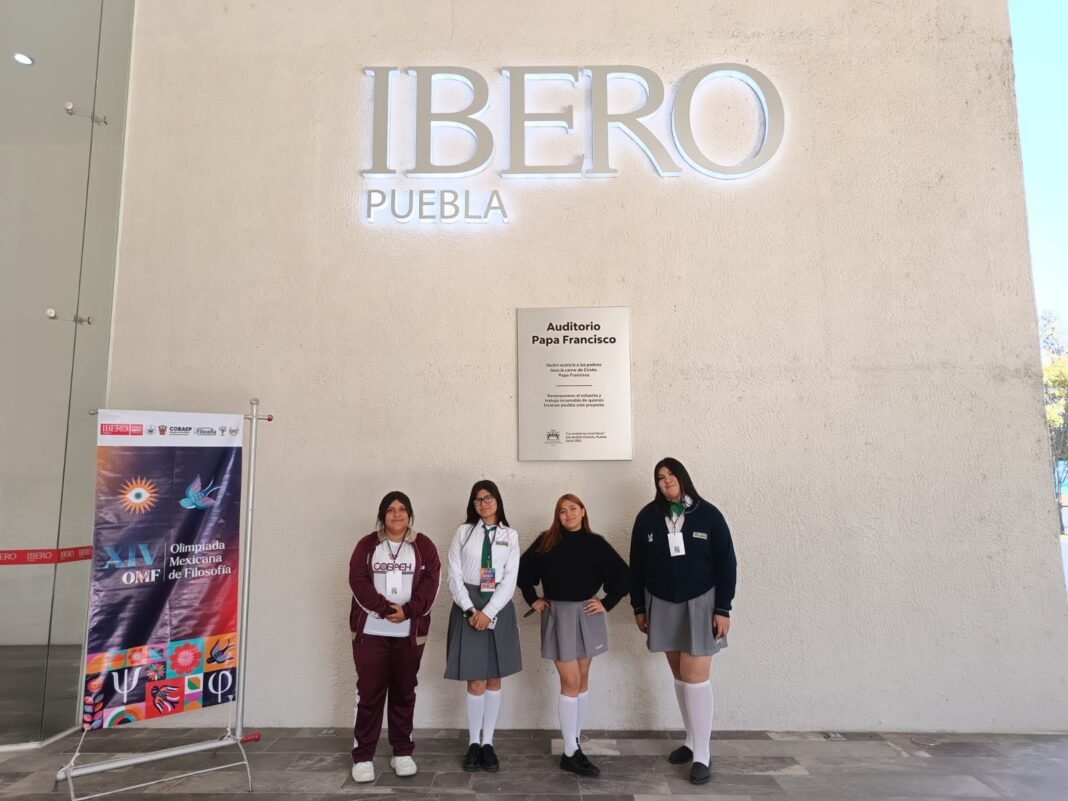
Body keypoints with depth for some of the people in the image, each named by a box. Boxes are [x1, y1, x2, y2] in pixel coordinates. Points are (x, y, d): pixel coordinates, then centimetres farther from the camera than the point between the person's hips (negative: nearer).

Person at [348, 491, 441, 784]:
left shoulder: (423, 546, 4)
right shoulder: (367, 545, 4)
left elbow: (431, 582, -5)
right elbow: (358, 581, -7)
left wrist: (407, 610, -19)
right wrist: (386, 608, -19)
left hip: (409, 633, 1)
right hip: (371, 631, -1)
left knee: (404, 692, 10)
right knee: (369, 693, 2)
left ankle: (402, 752, 22)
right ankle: (362, 756, 13)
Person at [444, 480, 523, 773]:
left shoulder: (510, 535, 4)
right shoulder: (463, 532, 3)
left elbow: (510, 579, -3)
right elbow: (454, 575, -2)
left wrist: (488, 613, -12)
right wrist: (470, 610, -12)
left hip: (498, 609, 1)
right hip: (468, 608, -1)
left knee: (494, 680, 8)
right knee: (475, 681, 1)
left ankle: (488, 743, 21)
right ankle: (473, 743, 17)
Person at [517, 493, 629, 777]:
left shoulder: (595, 543, -2)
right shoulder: (546, 541, -3)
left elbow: (624, 575, 0)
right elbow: (522, 570, 6)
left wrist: (607, 603, -5)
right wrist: (532, 599, 1)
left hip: (587, 615, 2)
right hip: (557, 615, -2)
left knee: (582, 679, 11)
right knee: (570, 682, -5)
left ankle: (574, 741, 24)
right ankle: (571, 753, 2)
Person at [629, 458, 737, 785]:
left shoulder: (708, 514, -8)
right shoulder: (647, 517, -2)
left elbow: (726, 563, -6)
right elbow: (636, 565, 4)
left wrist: (723, 608, -10)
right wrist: (638, 607, 4)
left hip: (700, 604, -3)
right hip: (662, 605, 3)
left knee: (695, 676, -5)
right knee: (680, 676, 10)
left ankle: (701, 755, 6)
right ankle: (692, 741, 26)